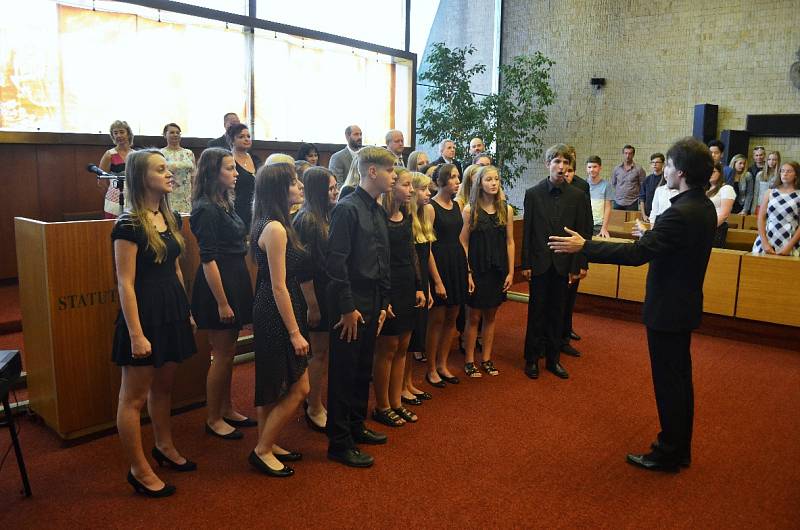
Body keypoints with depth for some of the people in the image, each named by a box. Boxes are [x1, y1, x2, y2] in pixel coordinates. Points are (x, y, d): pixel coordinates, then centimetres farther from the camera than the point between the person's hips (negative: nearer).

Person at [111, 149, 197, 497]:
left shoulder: (170, 218, 9)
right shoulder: (129, 225, -15)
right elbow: (125, 284, -17)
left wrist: (186, 311, 17)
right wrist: (136, 334, -19)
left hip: (172, 308, 8)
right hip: (144, 311, -8)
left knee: (163, 386, 22)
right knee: (134, 396, 5)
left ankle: (164, 447, 39)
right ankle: (139, 471, 17)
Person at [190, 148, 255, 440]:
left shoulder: (225, 204, 11)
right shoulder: (207, 210, -16)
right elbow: (208, 260, -19)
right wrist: (222, 303, -20)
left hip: (235, 281, 9)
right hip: (217, 286, -9)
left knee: (228, 352, 17)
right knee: (222, 355, 1)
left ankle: (227, 409, 31)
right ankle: (213, 419, 17)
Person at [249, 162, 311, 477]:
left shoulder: (277, 225, 10)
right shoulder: (276, 229, -19)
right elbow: (279, 287, -20)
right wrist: (295, 332, -18)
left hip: (273, 313, 10)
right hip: (277, 314, -10)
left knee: (274, 386, 17)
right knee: (299, 389, -1)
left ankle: (267, 444, 30)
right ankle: (262, 451, 11)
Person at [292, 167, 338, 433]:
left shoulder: (328, 216, 8)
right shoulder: (306, 219, -15)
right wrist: (312, 304, -16)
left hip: (332, 292, 7)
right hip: (317, 293, -7)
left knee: (325, 350, 15)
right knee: (319, 351, 3)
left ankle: (315, 401, 30)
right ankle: (314, 410, 19)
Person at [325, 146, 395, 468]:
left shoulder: (378, 211, 12)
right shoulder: (347, 208, -14)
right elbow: (336, 261, -19)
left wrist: (383, 304, 14)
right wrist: (348, 308, -18)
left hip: (373, 303, 9)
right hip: (351, 303, -8)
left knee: (363, 369, 18)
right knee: (344, 372, 2)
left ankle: (356, 427, 34)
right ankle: (340, 443, 14)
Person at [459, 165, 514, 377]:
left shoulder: (506, 209, 2)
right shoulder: (469, 210, -6)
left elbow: (509, 242, 4)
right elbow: (463, 243, -5)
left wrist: (510, 272, 1)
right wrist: (467, 273, -10)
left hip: (498, 270, 3)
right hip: (477, 270, -3)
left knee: (490, 316, 13)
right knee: (473, 317, 6)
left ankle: (486, 359, 24)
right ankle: (469, 361, 17)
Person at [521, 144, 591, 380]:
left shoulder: (578, 196, 0)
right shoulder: (533, 193, -1)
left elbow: (581, 233, 2)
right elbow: (527, 231, 0)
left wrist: (575, 267, -3)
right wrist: (525, 264, -3)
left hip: (563, 264, 1)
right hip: (539, 263, -1)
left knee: (557, 313, 10)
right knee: (536, 312, 6)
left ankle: (553, 359, 22)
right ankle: (532, 359, 17)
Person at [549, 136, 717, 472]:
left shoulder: (680, 213, -26)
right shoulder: (704, 207, 4)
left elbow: (635, 254, -30)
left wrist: (583, 247, -26)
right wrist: (650, 235, 33)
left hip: (667, 311, -10)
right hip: (684, 305, 10)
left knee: (668, 381, 3)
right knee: (679, 379, 19)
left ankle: (668, 454, 19)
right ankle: (680, 448, 34)